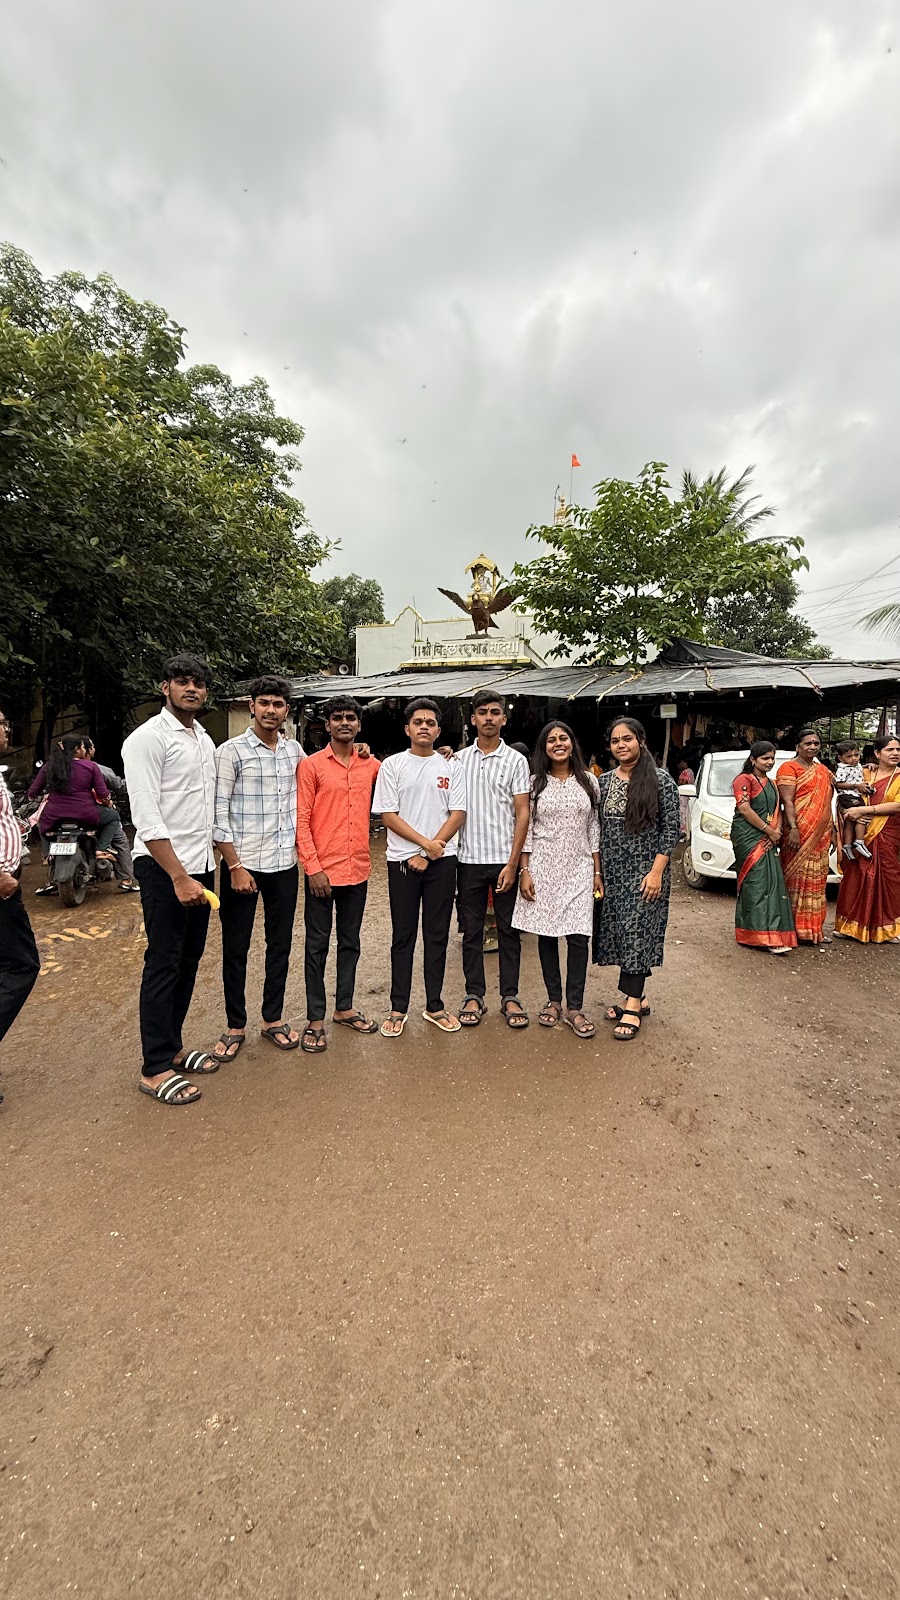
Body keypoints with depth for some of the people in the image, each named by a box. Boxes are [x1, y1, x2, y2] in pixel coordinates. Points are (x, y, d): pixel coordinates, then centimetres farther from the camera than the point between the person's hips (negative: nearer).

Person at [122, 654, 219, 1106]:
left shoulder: (205, 740, 13)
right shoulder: (147, 738, -11)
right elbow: (146, 819, -18)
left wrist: (208, 865, 12)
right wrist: (179, 877, -21)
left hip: (199, 865, 8)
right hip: (164, 868, -8)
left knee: (189, 960, 14)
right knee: (163, 965, 0)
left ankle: (172, 1046, 30)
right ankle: (155, 1069, 13)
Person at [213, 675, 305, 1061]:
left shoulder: (294, 750, 7)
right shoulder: (230, 751, -7)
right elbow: (218, 815, -9)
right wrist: (235, 866, -14)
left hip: (284, 864, 4)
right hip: (242, 865, -4)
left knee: (280, 945, 13)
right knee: (235, 949, 8)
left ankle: (273, 1019, 30)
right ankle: (235, 1026, 25)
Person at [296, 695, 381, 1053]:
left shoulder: (371, 765, 6)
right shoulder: (312, 765, -4)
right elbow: (301, 820, -8)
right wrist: (313, 867, -14)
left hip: (358, 869, 4)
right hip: (323, 870, -4)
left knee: (350, 942, 16)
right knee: (318, 945, 7)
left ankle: (344, 1008, 32)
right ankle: (315, 1019, 20)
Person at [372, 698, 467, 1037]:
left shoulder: (452, 767, 7)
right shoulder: (392, 765, 3)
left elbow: (458, 815, 0)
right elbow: (388, 816, -4)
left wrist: (428, 854, -9)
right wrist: (426, 842, -13)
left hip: (442, 861, 1)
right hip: (402, 860, -1)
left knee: (437, 936, 9)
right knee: (403, 937, 7)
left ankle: (434, 1006, 23)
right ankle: (398, 1009, 19)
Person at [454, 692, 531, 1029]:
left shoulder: (516, 760, 1)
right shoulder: (459, 760, 7)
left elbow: (522, 814, -3)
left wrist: (512, 863, -10)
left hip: (504, 859, -1)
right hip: (468, 859, 2)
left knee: (508, 930, 8)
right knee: (471, 930, 10)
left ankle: (509, 995, 22)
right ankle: (474, 995, 24)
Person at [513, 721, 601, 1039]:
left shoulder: (588, 781, 7)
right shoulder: (535, 783, 3)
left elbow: (594, 828, 8)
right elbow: (527, 829, 2)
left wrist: (597, 872, 5)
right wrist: (524, 871, -5)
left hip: (578, 869, 1)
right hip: (543, 868, 0)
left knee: (578, 937, -3)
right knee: (546, 935, 6)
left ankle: (574, 1008, 11)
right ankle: (554, 1000, 23)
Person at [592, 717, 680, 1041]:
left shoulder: (660, 780, -5)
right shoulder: (604, 781, 7)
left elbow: (670, 829, -7)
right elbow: (597, 828, 10)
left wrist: (656, 871, -13)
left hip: (645, 871, -5)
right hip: (612, 871, 5)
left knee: (637, 932, -3)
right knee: (619, 932, 9)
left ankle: (632, 1007, 7)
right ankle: (636, 999, 24)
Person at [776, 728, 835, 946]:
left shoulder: (823, 771, 18)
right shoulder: (789, 768, -4)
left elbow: (826, 803, 22)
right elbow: (787, 801, -13)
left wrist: (832, 833, 18)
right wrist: (793, 829, -21)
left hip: (821, 834, 7)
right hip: (799, 832, -7)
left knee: (816, 880, 9)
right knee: (797, 877, -6)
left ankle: (814, 927, 17)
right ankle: (796, 928, 0)